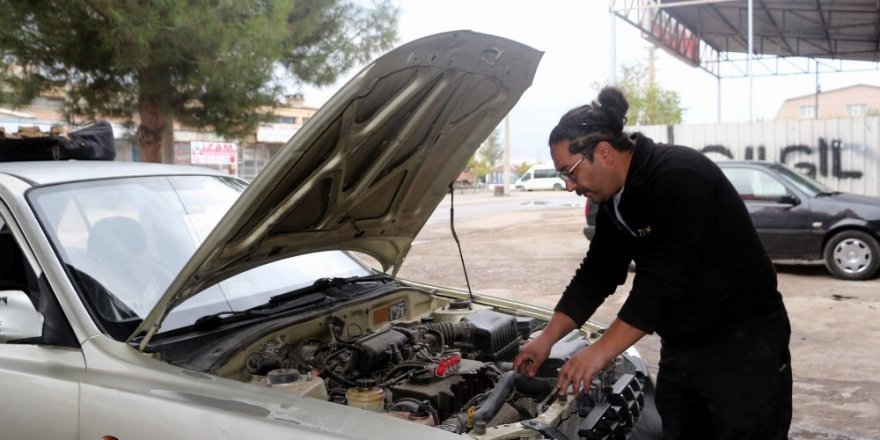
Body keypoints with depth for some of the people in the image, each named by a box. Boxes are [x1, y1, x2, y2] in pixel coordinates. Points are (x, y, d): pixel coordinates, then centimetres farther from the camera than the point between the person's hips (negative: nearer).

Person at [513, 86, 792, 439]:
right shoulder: (614, 199, 5)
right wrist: (546, 339, 8)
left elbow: (661, 281, -27)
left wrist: (600, 352, -23)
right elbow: (595, 275, 11)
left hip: (743, 346, -8)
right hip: (680, 349, 9)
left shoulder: (679, 178, -23)